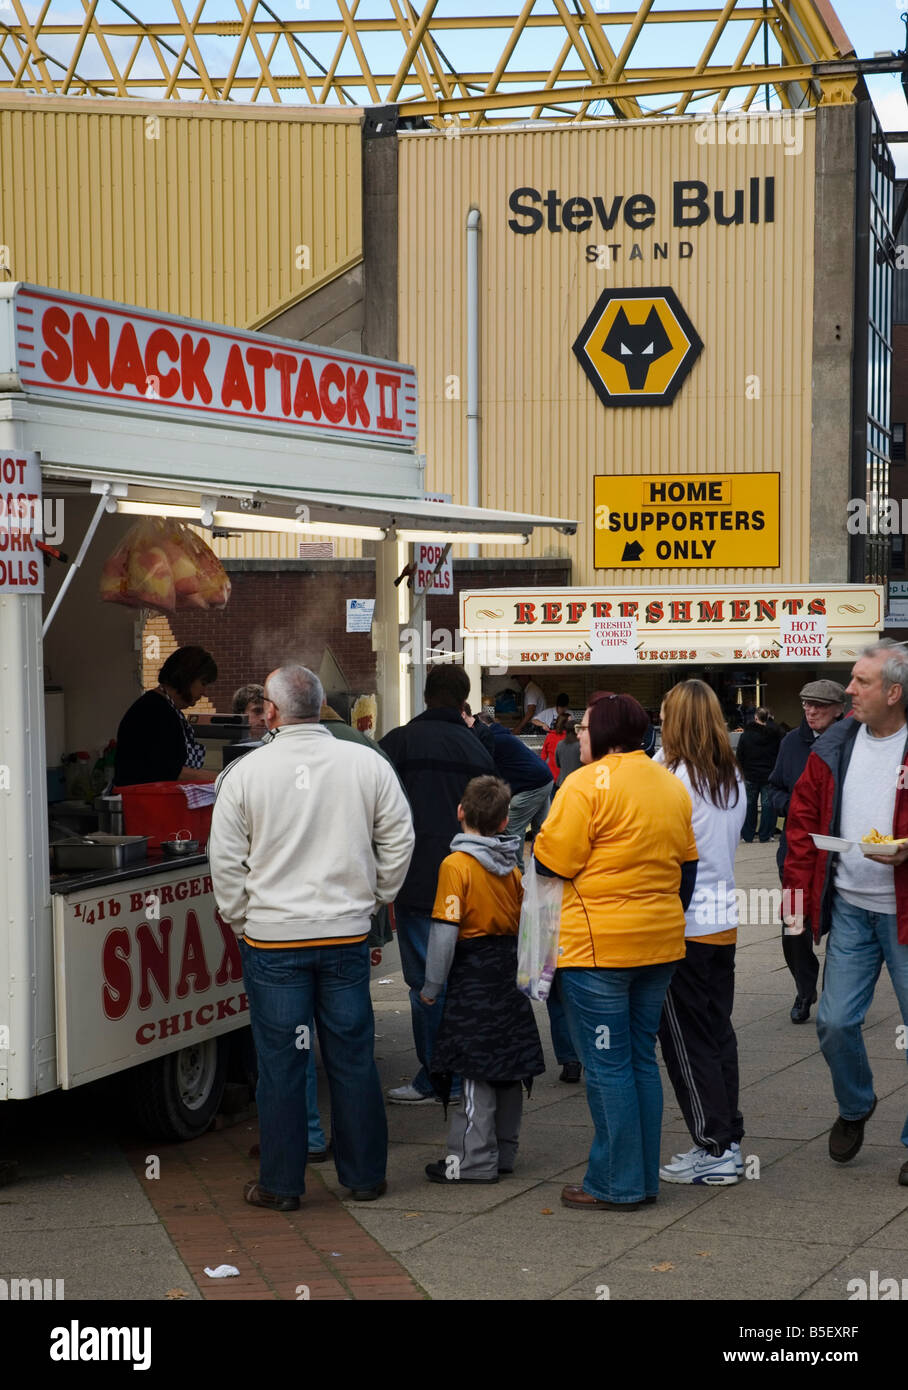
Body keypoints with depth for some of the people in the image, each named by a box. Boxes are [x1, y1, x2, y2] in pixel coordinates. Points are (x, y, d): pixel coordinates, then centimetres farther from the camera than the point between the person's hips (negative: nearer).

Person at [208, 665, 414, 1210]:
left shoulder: (245, 772, -6)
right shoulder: (368, 765, -1)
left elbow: (226, 860, -3)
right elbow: (399, 841, 5)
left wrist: (240, 919, 10)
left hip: (272, 939, -2)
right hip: (348, 934, 2)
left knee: (281, 1062, 5)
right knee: (352, 1057, 10)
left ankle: (282, 1184, 11)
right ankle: (365, 1175, 18)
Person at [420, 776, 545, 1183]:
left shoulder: (456, 865, -13)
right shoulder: (512, 867, 7)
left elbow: (445, 929, -16)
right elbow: (525, 923, 12)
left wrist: (432, 985, -8)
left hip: (472, 972, -7)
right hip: (508, 971, 7)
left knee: (476, 1068, -4)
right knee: (507, 1063, 11)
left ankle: (475, 1159, -2)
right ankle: (504, 1149, 19)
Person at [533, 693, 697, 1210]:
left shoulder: (588, 784, -13)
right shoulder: (671, 784, 11)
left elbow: (553, 862, -14)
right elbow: (688, 862, 17)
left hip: (599, 948, -7)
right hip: (661, 944, 7)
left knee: (607, 1065, -1)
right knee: (642, 1058, 14)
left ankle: (617, 1185, 3)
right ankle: (645, 1178, 19)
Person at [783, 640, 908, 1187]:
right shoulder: (834, 747, 6)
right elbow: (803, 823, 10)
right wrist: (797, 891, 2)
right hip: (851, 907, 4)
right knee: (835, 1022, 3)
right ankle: (855, 1108, 31)